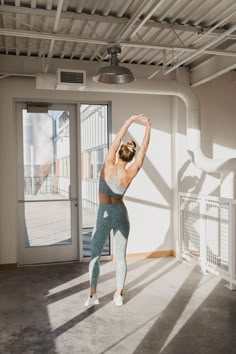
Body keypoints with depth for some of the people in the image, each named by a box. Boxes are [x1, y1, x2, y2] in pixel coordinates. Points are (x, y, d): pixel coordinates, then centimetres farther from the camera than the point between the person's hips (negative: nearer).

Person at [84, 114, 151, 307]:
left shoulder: (108, 166, -15)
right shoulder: (130, 174, -11)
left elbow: (116, 141, -7)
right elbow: (143, 151, -5)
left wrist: (130, 121, -2)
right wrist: (148, 127, -1)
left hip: (104, 214, -1)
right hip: (120, 213, 2)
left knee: (95, 255, 9)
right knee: (121, 257, 10)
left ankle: (93, 295, 7)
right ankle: (119, 295, 15)